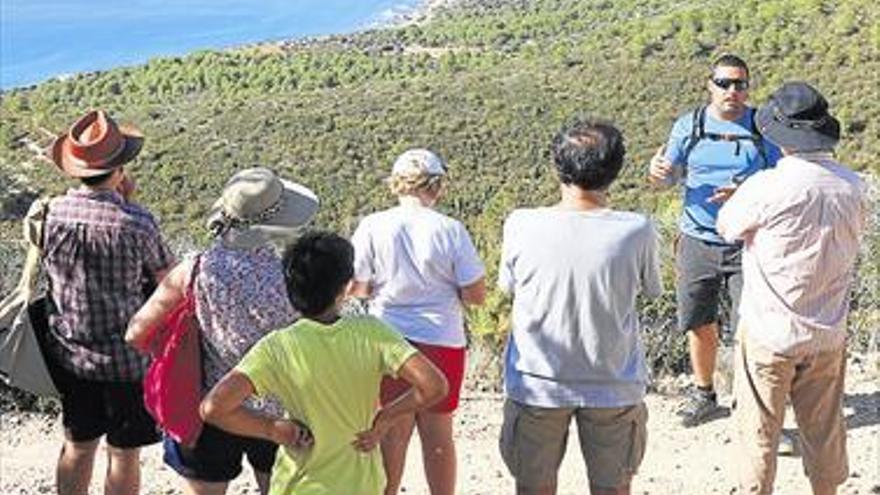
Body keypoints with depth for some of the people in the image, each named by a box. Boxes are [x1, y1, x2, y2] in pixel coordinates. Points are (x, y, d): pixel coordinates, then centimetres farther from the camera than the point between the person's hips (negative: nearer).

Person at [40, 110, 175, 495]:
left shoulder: (51, 212, -9)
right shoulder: (135, 223, -22)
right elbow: (169, 281, -8)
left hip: (69, 356, 5)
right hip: (126, 360, -4)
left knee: (77, 447, 21)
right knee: (124, 455, 10)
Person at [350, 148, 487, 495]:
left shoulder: (372, 227, -7)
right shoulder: (450, 230, -10)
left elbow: (355, 288, -3)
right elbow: (476, 295, -9)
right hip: (441, 341, -1)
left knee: (393, 432, 14)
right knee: (438, 434, 12)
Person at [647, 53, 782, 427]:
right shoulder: (688, 125, 3)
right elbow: (668, 177, 7)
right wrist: (657, 171, -18)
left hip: (747, 242, -2)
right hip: (697, 241, 3)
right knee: (699, 324, 13)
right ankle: (704, 395, 32)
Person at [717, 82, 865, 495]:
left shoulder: (768, 187, -22)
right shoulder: (852, 186, -6)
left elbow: (726, 225, -6)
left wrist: (740, 195, 12)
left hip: (769, 332, -4)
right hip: (828, 334, 5)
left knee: (758, 429, 12)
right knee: (824, 426, 20)